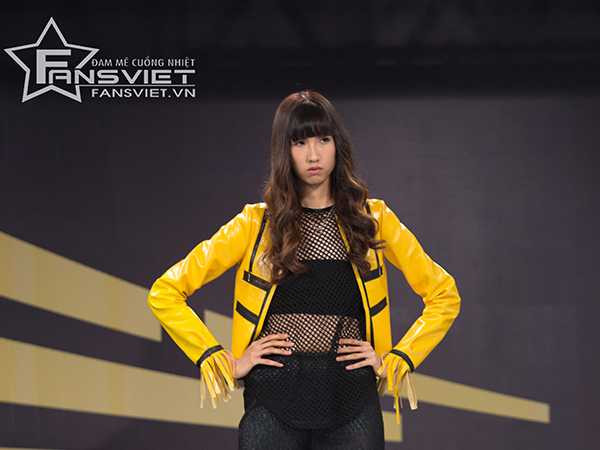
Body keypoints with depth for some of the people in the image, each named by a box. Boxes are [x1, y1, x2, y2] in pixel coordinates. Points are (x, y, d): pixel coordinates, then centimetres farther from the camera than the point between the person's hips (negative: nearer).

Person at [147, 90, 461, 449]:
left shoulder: (373, 219, 7)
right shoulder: (256, 223, 4)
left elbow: (444, 295, 12)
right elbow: (164, 293, 4)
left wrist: (395, 362, 4)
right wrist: (224, 364, -1)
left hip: (351, 403, 1)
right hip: (274, 397, 0)